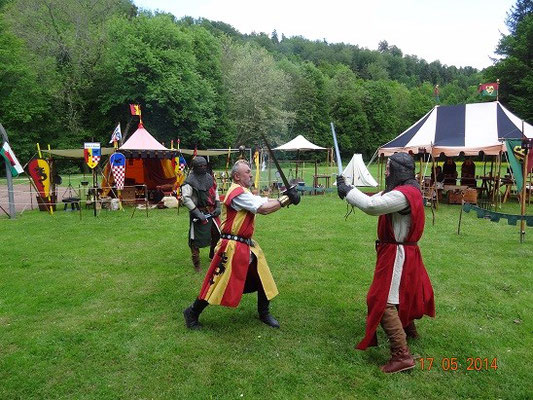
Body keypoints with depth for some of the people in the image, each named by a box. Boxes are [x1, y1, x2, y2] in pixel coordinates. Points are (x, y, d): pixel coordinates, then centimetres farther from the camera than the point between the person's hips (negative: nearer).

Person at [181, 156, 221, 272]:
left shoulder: (209, 177, 6)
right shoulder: (190, 181, -15)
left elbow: (215, 191, 16)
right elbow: (186, 198, -20)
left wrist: (218, 206, 6)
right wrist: (197, 213, -23)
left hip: (211, 211, 7)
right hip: (199, 212, -7)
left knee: (217, 234, 16)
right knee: (196, 238, -3)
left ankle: (213, 254, 40)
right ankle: (196, 263, 11)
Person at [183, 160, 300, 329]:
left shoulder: (244, 192, 15)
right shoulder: (237, 193, -19)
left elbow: (266, 201, 6)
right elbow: (263, 209, -23)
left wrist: (285, 197, -9)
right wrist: (284, 200, -13)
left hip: (247, 245, 10)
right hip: (232, 247, -10)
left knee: (262, 278, 14)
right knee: (218, 283, -2)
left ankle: (264, 313, 31)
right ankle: (192, 313, 16)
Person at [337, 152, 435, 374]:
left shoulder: (403, 194, -24)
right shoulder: (407, 189, 8)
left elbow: (372, 206, -35)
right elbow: (376, 201, 6)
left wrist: (347, 190, -23)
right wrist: (349, 190, -8)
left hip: (397, 254, -11)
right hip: (404, 252, 11)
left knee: (385, 302, -9)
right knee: (404, 291, 29)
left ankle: (401, 355, -4)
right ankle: (408, 328, 52)